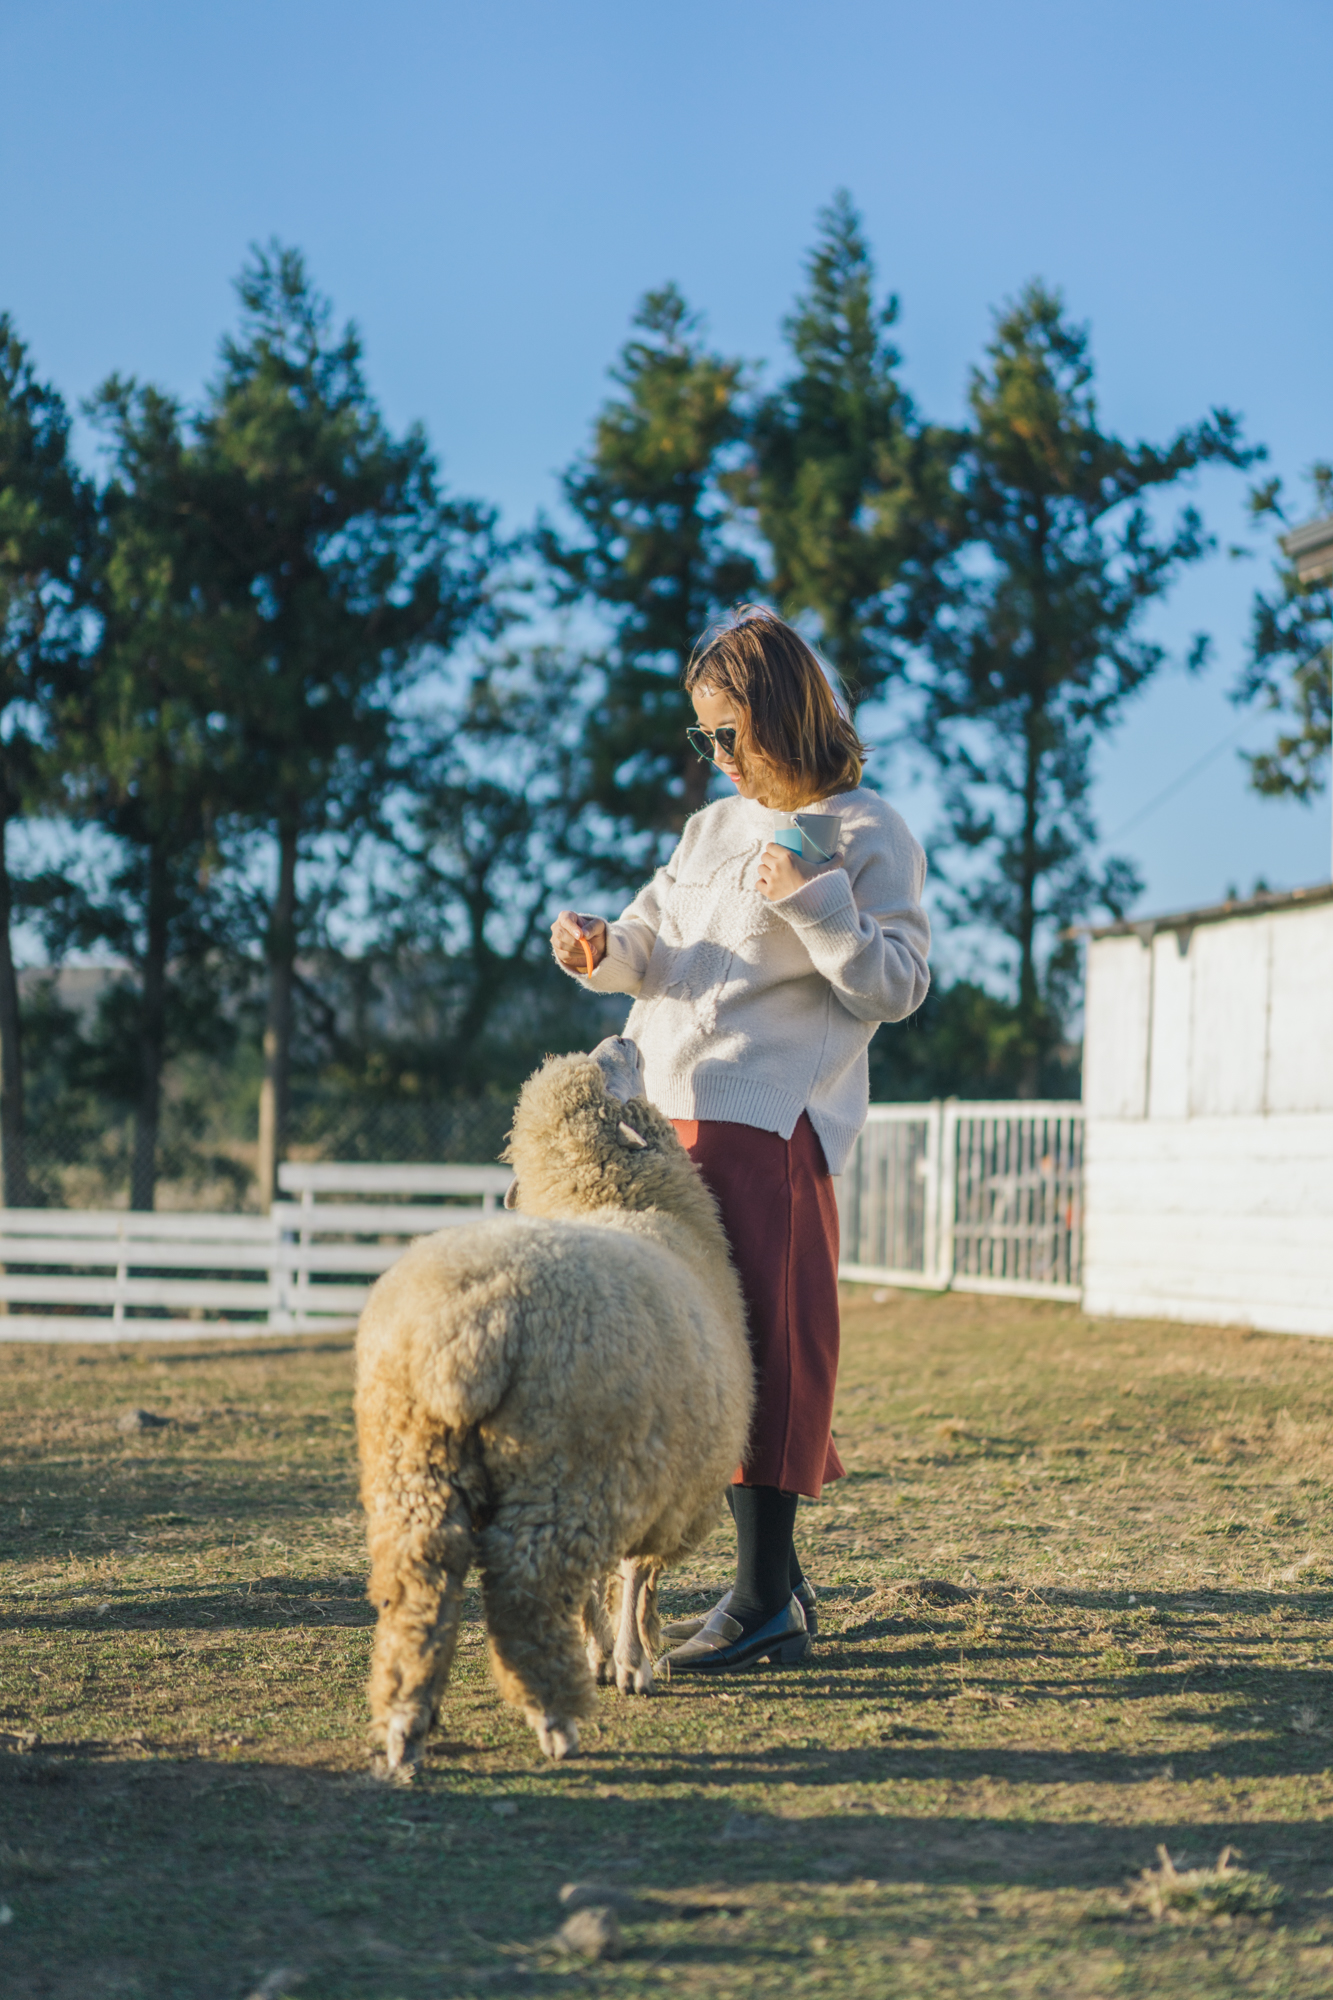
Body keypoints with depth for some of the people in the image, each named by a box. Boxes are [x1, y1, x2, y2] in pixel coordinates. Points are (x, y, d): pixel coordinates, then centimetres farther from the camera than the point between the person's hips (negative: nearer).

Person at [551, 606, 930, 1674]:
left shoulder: (869, 835, 0)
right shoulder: (714, 825, 21)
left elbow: (897, 986, -6)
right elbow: (654, 938, 21)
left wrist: (814, 901, -16)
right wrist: (603, 948, 0)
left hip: (771, 1125, -7)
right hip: (666, 1113, 7)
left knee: (764, 1345, -9)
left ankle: (766, 1601, -6)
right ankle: (773, 1581, 17)